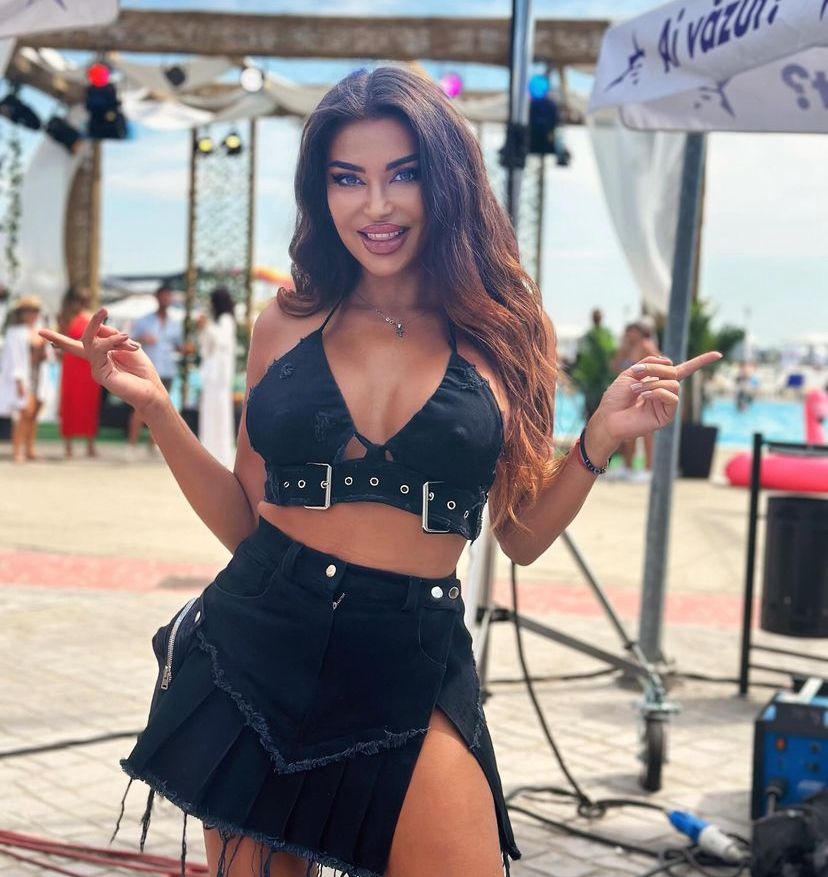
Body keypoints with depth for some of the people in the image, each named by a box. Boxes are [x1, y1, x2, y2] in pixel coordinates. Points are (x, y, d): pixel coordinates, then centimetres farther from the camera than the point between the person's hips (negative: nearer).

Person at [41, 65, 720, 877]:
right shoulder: (287, 326, 3)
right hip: (256, 656, 2)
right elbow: (244, 521, 9)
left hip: (412, 680, -1)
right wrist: (156, 408, 0)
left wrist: (600, 441, -7)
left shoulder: (498, 334, 0)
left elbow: (520, 537, 7)